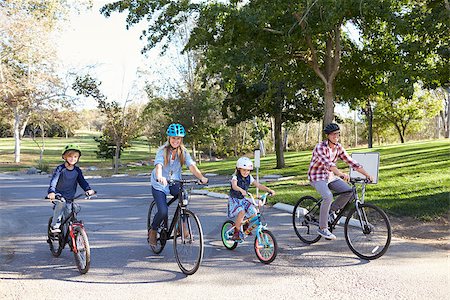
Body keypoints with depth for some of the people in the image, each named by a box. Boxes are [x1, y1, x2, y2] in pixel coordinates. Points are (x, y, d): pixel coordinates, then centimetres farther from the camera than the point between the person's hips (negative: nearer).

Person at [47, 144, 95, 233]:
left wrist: (88, 189, -18)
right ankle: (55, 225, -22)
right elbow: (53, 180, -22)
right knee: (60, 204, -34)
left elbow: (82, 181, 2)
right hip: (59, 194, -4)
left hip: (69, 198, 4)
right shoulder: (60, 169, -13)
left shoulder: (77, 170, 0)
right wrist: (51, 191, -39)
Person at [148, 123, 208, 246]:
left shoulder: (183, 151, -7)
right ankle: (152, 231, 13)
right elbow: (158, 165, -35)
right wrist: (160, 177, -58)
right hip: (159, 185, -3)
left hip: (174, 183, 3)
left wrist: (201, 177, -40)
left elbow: (191, 165, -21)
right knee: (163, 212, -18)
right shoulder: (162, 151, -17)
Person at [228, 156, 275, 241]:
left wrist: (269, 190, -21)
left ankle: (245, 227, 14)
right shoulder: (235, 177, -16)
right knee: (241, 212, -30)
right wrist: (241, 190, -58)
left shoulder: (249, 178, -1)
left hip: (243, 200, 5)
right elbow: (234, 186, -37)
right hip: (234, 200, -5)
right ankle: (236, 233, -17)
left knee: (253, 213, -14)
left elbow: (259, 185, -7)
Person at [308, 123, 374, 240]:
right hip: (317, 177, -7)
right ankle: (322, 228, -18)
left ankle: (331, 210, 8)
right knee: (328, 196, -31)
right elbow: (327, 163, -37)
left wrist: (367, 174, -10)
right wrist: (341, 174, -52)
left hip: (330, 176, 7)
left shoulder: (338, 147, 0)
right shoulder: (320, 147, -21)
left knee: (349, 191, -13)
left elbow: (351, 162, -2)